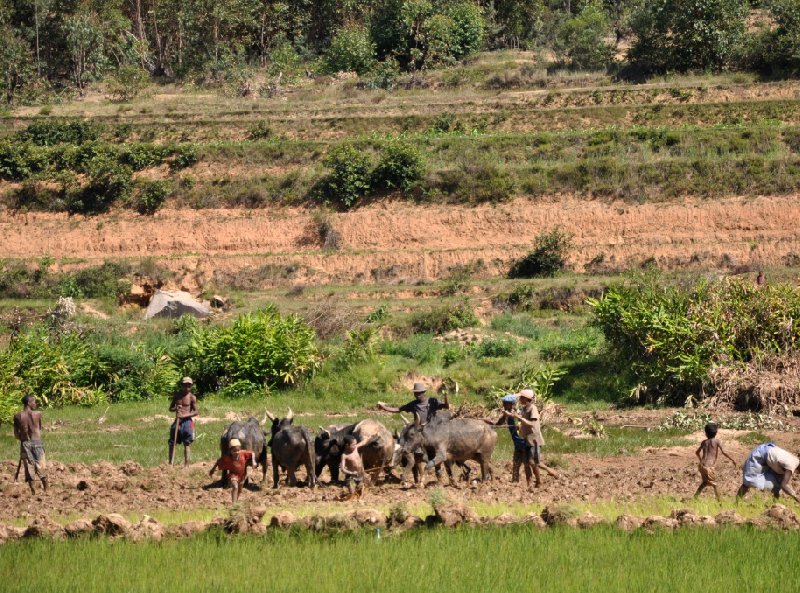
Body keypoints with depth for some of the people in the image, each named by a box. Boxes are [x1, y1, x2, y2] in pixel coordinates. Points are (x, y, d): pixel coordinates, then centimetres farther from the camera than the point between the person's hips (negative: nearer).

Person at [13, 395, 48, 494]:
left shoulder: (18, 417, -4)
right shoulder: (38, 414, -6)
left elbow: (16, 435, 0)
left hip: (25, 444, 1)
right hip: (37, 442, -1)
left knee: (29, 468, 6)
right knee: (41, 468, 10)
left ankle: (33, 491, 6)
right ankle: (46, 489, 13)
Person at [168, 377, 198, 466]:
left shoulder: (192, 397, -3)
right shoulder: (177, 395, 8)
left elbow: (195, 412, -6)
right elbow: (170, 408, 14)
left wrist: (184, 415, -19)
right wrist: (175, 409, -9)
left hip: (187, 421, -4)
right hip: (177, 421, 4)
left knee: (187, 444, -3)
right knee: (172, 443, 5)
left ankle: (186, 465, -1)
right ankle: (170, 464, 12)